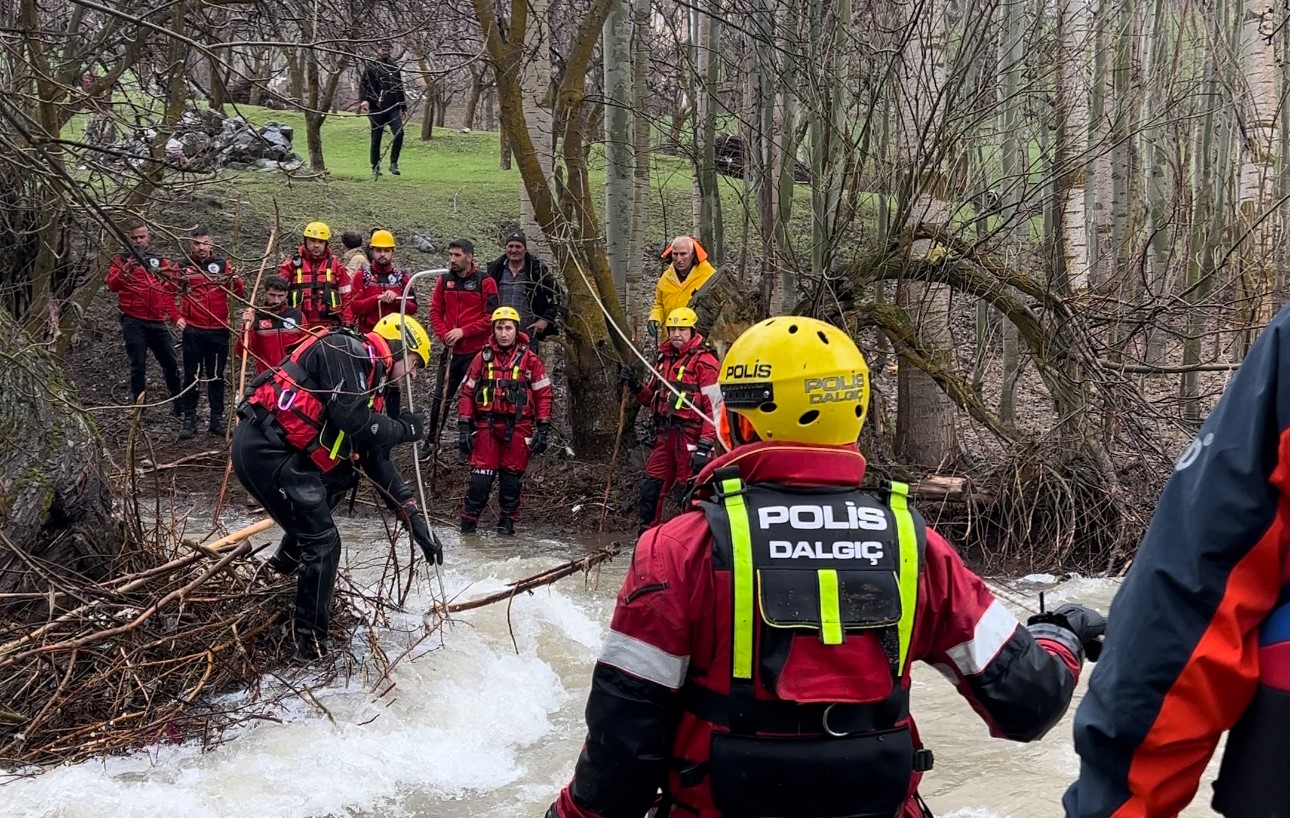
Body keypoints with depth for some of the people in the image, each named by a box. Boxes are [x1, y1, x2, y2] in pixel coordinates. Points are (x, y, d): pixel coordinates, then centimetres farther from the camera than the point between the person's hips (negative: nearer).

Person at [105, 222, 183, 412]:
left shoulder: (160, 261, 14)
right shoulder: (122, 259, 3)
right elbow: (113, 285, -12)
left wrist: (175, 317, 5)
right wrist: (126, 270, -29)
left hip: (158, 322, 4)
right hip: (134, 322, -4)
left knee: (171, 363, 8)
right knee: (138, 365, -4)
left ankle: (179, 405, 20)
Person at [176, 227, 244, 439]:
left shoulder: (222, 264, 3)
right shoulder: (184, 267, 2)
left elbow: (240, 294, -1)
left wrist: (236, 281, -20)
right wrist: (177, 316, -8)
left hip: (219, 331, 1)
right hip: (193, 331, -1)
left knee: (216, 376, 8)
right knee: (191, 375, 3)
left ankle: (217, 419, 14)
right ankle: (189, 419, 7)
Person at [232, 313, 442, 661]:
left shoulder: (369, 380, 17)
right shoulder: (345, 349, -8)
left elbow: (377, 461, 17)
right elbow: (350, 418, -20)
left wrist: (415, 519, 13)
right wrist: (405, 429, -4)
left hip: (284, 450, 10)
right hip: (264, 447, -10)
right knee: (323, 542, -5)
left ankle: (286, 562, 29)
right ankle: (310, 644, 5)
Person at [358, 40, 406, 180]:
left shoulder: (394, 67, 16)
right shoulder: (371, 67, 3)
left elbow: (400, 88, 24)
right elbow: (362, 84, -4)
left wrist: (403, 106, 24)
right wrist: (364, 100, -20)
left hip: (393, 108, 3)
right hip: (377, 109, -3)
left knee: (399, 132, -18)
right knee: (376, 139, 1)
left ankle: (393, 163, -9)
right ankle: (375, 168, 12)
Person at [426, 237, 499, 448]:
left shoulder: (485, 282, -6)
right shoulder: (444, 280, 6)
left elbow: (491, 317, -11)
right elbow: (435, 311, 9)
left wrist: (463, 331, -16)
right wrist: (444, 334, -8)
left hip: (476, 351, -4)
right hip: (451, 351, 4)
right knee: (441, 398, 7)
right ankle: (432, 442, 17)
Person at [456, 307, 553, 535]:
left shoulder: (529, 359, 2)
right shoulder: (483, 358, 5)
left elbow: (543, 394, 4)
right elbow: (467, 392, 8)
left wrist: (543, 429, -1)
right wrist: (464, 427, 2)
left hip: (518, 428, 0)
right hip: (487, 425, 0)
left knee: (512, 479, 5)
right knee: (480, 478, -5)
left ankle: (507, 522, 18)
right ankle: (468, 522, 5)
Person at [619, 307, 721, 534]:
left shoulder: (704, 362, -10)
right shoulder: (663, 358, 14)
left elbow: (714, 409, -15)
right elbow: (651, 398, 23)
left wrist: (705, 447, -21)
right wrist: (635, 386, 2)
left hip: (690, 437, -7)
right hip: (665, 436, 7)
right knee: (650, 490, 9)